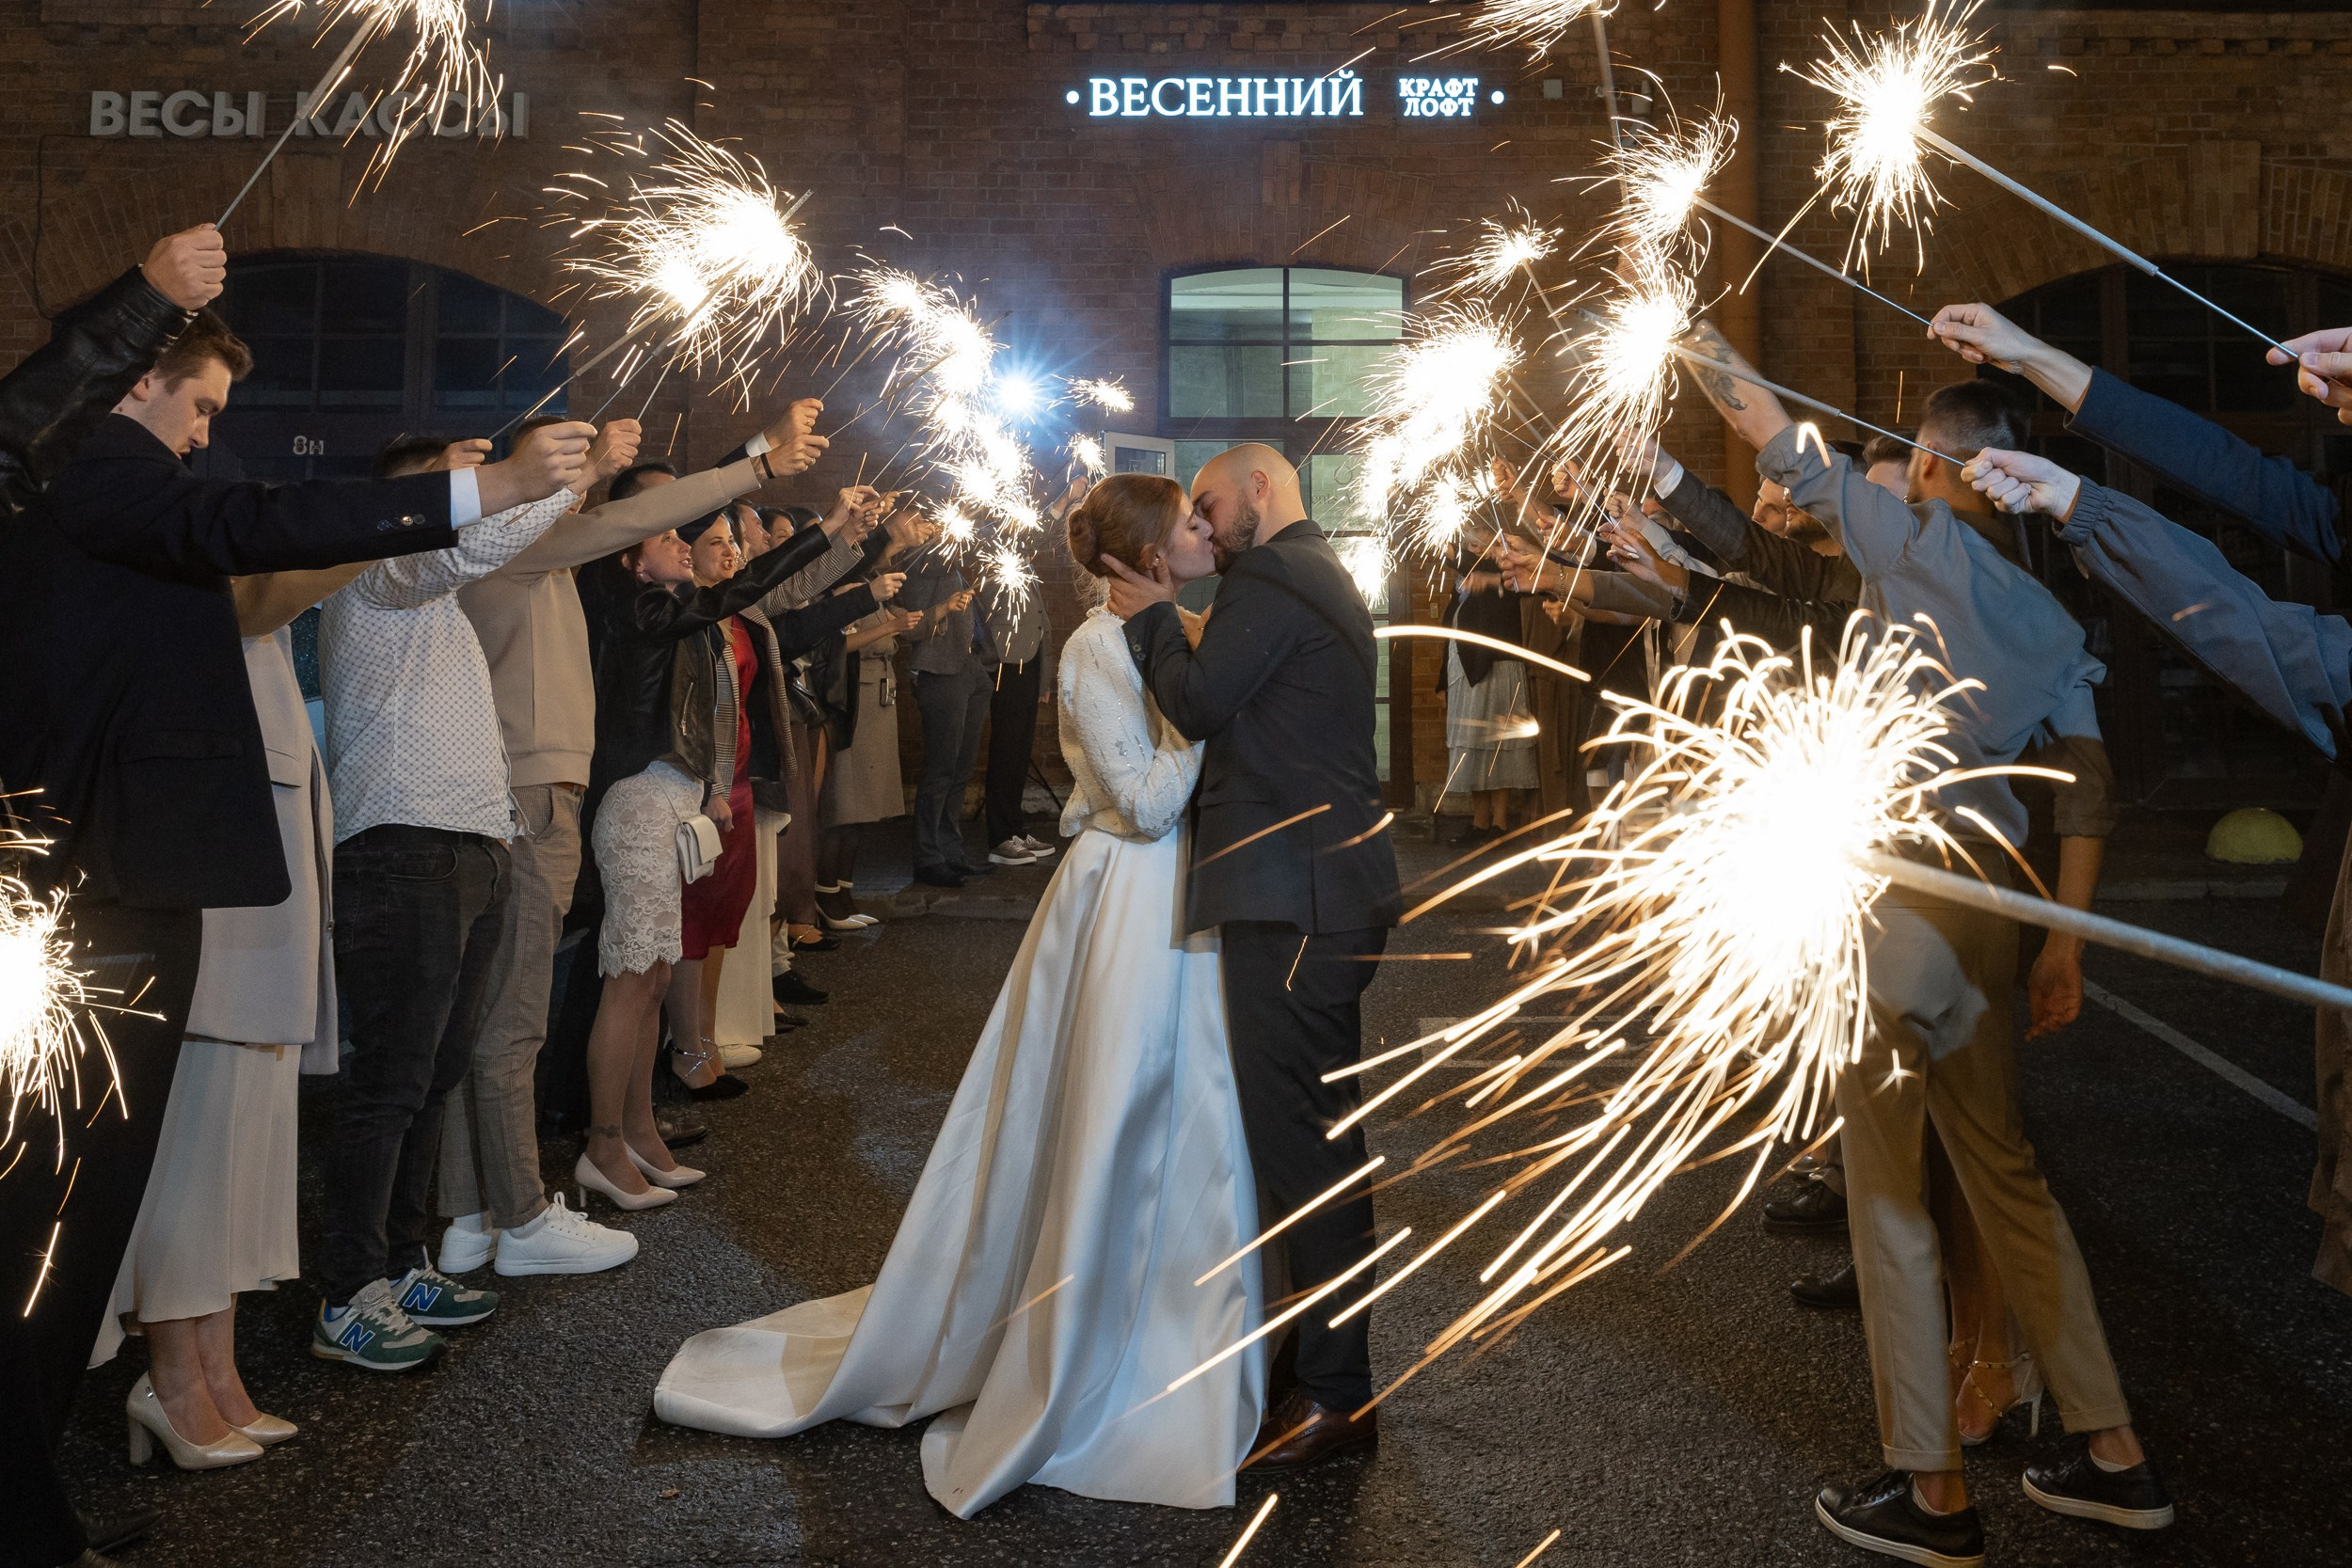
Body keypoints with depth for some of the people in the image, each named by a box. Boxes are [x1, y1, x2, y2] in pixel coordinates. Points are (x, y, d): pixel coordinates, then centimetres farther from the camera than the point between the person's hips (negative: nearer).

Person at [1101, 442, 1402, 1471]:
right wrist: (1168, 622, 14)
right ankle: (1329, 1348, 29)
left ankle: (1336, 1394, 1)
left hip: (1293, 899, -11)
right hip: (1337, 886, 11)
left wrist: (1151, 617, 0)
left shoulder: (1269, 582, -11)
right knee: (1320, 1123, 17)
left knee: (1296, 1133, -7)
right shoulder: (1322, 578, 22)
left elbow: (1197, 706, -15)